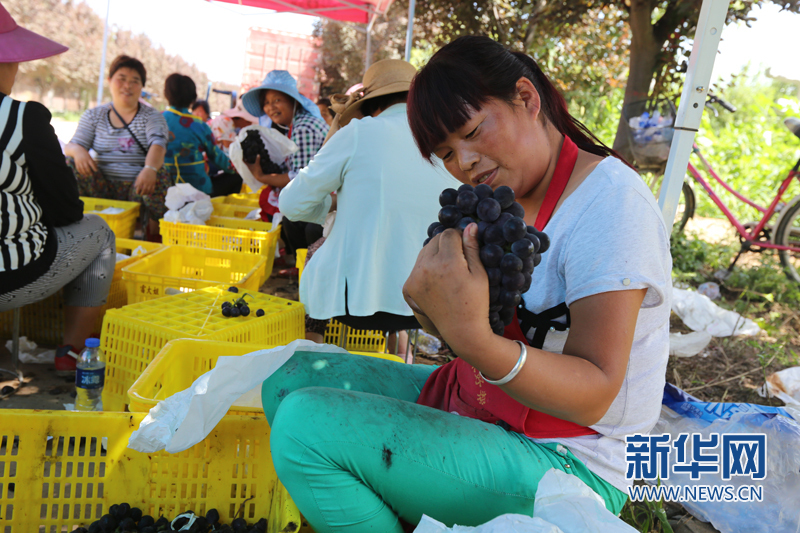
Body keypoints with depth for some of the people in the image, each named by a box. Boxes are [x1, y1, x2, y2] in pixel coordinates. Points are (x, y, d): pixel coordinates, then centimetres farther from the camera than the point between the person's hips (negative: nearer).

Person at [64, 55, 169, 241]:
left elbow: (158, 144, -14)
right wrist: (78, 150, -23)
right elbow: (71, 146, 5)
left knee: (159, 173, -31)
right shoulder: (94, 116, 13)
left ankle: (155, 235, -21)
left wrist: (150, 169, -37)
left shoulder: (151, 116, 6)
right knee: (71, 163, -20)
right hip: (103, 188, 2)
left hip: (137, 190, -2)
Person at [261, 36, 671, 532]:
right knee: (293, 378, 5)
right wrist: (431, 302, -17)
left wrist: (473, 338, -39)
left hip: (565, 460, -8)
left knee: (304, 425, -22)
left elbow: (595, 395, -22)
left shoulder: (609, 201, -18)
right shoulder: (507, 198, 7)